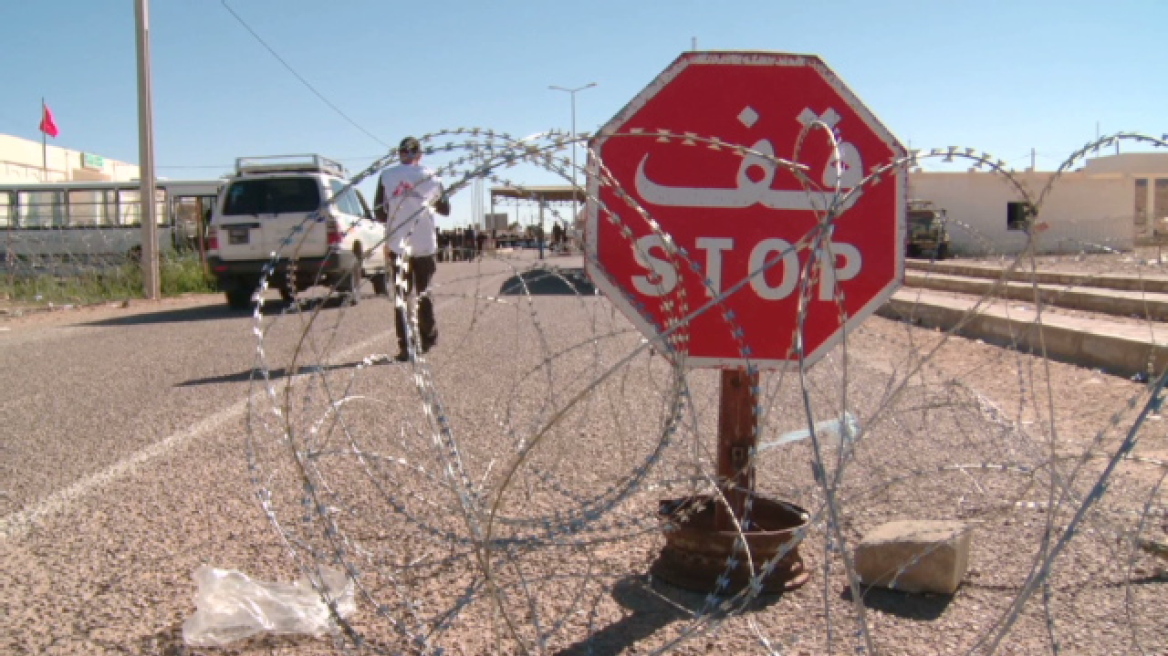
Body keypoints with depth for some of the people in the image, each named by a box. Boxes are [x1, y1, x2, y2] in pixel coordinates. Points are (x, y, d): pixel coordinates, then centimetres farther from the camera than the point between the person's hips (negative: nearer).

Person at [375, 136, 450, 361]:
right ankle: (428, 340, 24)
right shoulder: (431, 177, 3)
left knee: (401, 296, 4)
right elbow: (445, 209, 14)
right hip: (424, 244, 1)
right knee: (423, 293, 16)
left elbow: (379, 210, 0)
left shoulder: (387, 176, 0)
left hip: (397, 244, -1)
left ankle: (404, 348, -1)